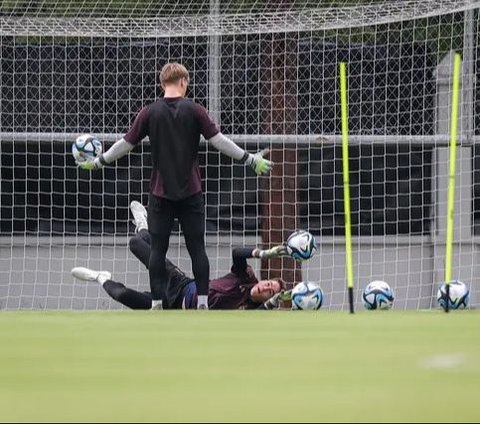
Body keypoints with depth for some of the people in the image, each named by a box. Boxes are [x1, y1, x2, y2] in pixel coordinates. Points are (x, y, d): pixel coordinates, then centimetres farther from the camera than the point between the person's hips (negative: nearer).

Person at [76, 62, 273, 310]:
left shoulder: (150, 113, -2)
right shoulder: (194, 110, -4)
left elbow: (126, 144, 2)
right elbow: (219, 141, -6)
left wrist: (97, 163, 15)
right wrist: (251, 160, 2)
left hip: (161, 192, 0)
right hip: (191, 192, 0)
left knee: (157, 249, 4)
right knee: (197, 248, 4)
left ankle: (157, 304, 0)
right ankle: (202, 302, -1)